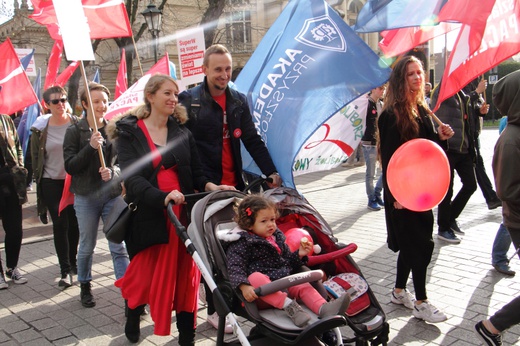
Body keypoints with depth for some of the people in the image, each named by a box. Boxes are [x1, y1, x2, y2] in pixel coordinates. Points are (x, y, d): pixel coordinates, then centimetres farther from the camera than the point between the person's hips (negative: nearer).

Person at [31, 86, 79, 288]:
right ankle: (65, 271, 5)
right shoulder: (40, 129, -2)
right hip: (52, 183, 0)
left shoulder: (77, 124, -2)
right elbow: (36, 158, 5)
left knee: (74, 224, 10)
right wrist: (39, 183, 5)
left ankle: (73, 262, 29)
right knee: (60, 225, -1)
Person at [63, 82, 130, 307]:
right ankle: (85, 287, 33)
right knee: (87, 247, 12)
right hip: (86, 197, 0)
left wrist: (114, 172, -16)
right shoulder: (75, 132, 0)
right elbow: (69, 166, -7)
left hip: (113, 196, 1)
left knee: (119, 247, -2)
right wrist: (90, 147, -20)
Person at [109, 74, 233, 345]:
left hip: (184, 213, 3)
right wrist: (163, 197, -30)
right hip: (149, 216, -3)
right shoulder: (129, 133, -2)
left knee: (185, 275, 5)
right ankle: (133, 317, 40)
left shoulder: (182, 132, 11)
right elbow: (131, 177, -14)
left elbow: (196, 172, 9)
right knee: (145, 275, 8)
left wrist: (209, 186, -13)